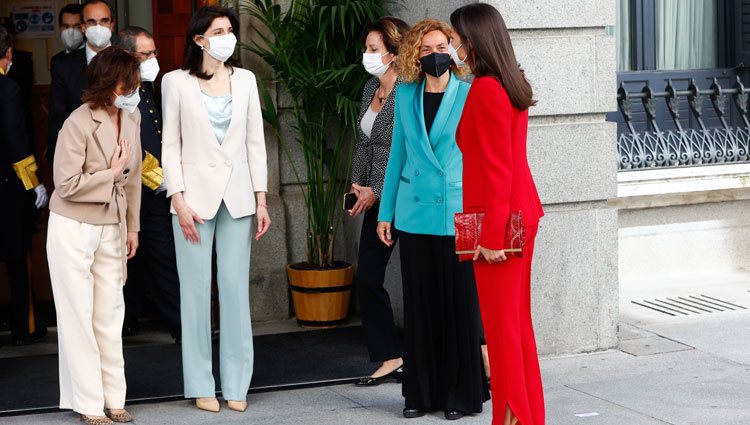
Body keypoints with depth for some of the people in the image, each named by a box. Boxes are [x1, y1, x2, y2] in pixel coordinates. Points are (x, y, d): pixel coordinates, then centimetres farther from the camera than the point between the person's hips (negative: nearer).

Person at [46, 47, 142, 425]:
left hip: (111, 228, 6)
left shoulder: (131, 117, 2)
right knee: (78, 316, 1)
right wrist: (111, 173, -15)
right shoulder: (79, 123, -19)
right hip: (74, 228, -6)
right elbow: (66, 184, -21)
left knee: (110, 314, 8)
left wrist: (132, 226, 15)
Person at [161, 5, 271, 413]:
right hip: (195, 194, -2)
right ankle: (201, 386, 8)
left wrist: (261, 199, 4)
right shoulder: (177, 82, -1)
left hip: (236, 195, 3)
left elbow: (255, 142, 9)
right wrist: (179, 201, -9)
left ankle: (236, 384, 9)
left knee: (236, 288, 3)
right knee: (196, 290, 0)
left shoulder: (245, 80, 7)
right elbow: (170, 145, -1)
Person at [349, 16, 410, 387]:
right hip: (376, 200, 9)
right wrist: (357, 182, 9)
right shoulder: (371, 89, 11)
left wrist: (376, 191, -14)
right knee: (368, 278, 9)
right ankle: (391, 359, 17)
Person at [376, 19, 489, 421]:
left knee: (458, 304, 1)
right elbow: (397, 154, 13)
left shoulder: (470, 95, -2)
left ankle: (459, 393, 11)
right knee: (419, 305, 8)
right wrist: (386, 213, 11)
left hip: (456, 215, -3)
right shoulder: (405, 95, 8)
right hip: (414, 214, 3)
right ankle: (421, 392, 17)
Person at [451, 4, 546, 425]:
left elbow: (495, 169, -20)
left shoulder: (485, 91, -17)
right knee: (519, 320, 15)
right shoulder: (514, 86, 10)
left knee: (501, 326, 0)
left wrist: (491, 235, -18)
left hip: (497, 220, -9)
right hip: (523, 213, 9)